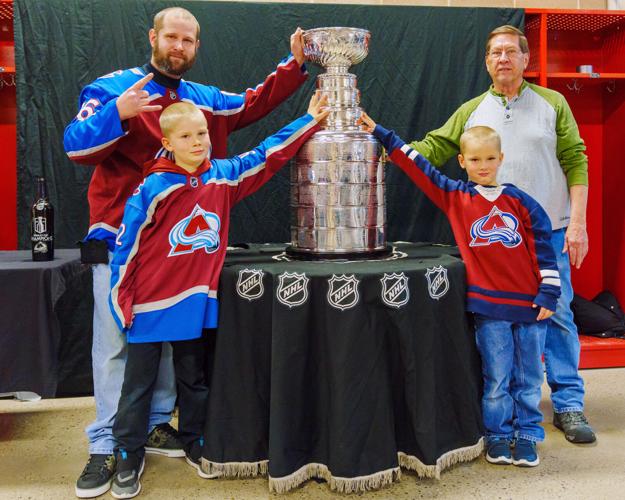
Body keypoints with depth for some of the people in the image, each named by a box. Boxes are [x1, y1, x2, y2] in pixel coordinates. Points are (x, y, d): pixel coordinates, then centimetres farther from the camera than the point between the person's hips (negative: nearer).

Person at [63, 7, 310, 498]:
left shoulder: (206, 99, 13)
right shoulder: (114, 87, -1)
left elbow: (255, 103, 18)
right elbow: (76, 146, -9)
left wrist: (294, 65, 8)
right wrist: (117, 114, -25)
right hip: (120, 236, -4)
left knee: (170, 335, 11)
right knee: (115, 340, -2)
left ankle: (156, 424, 26)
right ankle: (107, 445, 8)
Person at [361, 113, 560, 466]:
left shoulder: (520, 202, 1)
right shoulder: (454, 197, 2)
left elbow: (543, 245, 2)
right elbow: (418, 167, 1)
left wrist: (549, 293, -2)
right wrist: (381, 134, 0)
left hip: (530, 304, 1)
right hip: (489, 306, -1)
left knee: (528, 377, 11)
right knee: (496, 378, 8)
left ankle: (527, 436, 26)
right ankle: (498, 437, 24)